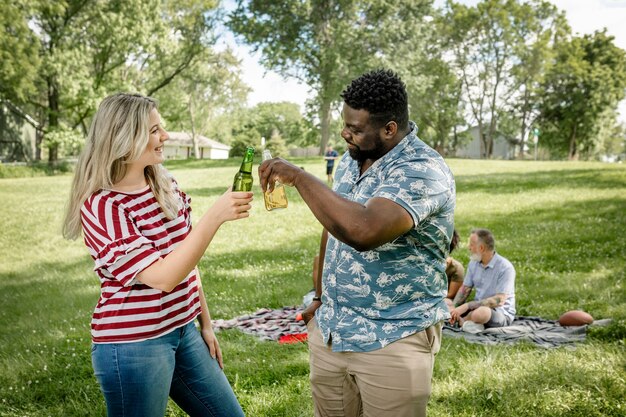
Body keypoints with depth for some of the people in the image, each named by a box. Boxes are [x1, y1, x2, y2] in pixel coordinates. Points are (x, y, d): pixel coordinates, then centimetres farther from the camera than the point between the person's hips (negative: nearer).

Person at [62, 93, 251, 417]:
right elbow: (163, 277, -26)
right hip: (133, 346, -6)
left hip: (183, 332, 7)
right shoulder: (102, 206, -17)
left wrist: (205, 323, 13)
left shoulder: (167, 188, 3)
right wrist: (215, 216, -31)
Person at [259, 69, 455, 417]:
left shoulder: (422, 170, -21)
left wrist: (297, 176, -28)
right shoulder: (350, 161, 5)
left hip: (393, 342, -7)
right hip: (329, 331, 7)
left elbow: (363, 231, -37)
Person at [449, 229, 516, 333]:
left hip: (501, 313, -6)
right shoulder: (474, 263, 4)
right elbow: (465, 289, 6)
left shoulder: (505, 268, -18)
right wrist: (453, 310, -13)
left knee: (481, 313, -39)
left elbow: (499, 300, -25)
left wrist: (467, 306, -29)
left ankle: (461, 320, -11)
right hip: (478, 307, 6)